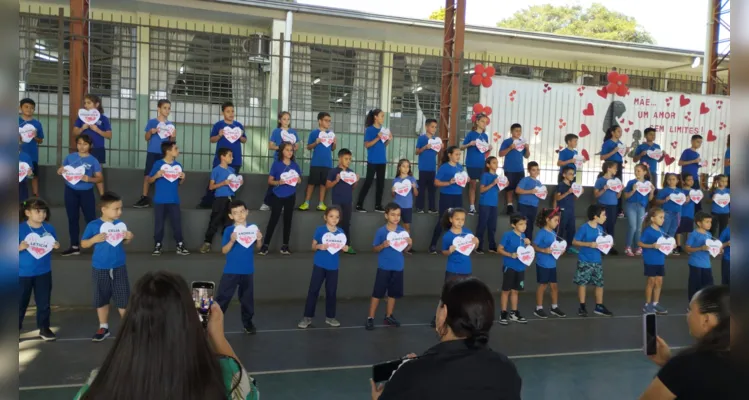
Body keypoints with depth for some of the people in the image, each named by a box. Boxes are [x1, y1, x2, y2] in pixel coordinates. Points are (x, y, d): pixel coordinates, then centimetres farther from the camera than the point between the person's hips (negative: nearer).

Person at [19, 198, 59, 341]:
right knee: (21, 303, 11)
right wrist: (20, 247, -29)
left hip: (44, 272, 3)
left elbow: (54, 244, 10)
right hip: (24, 273, -3)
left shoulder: (49, 228, -3)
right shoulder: (20, 228, -14)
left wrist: (57, 246, -11)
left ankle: (44, 329, 22)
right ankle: (17, 327, 26)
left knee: (44, 303, 10)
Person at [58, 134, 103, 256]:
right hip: (71, 191, 3)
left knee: (90, 218, -2)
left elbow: (99, 177, -6)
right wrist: (61, 171, -12)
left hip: (86, 192, -3)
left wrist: (89, 179, -25)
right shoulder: (70, 157, 3)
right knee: (73, 218, 10)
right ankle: (74, 246, 19)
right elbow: (60, 171, 11)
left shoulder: (93, 160, -5)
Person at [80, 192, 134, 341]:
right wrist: (94, 239, -20)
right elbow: (83, 244, -2)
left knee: (123, 298, 5)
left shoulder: (120, 224, -2)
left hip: (119, 268, 1)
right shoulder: (93, 225, -10)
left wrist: (129, 238, -11)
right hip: (100, 269, -1)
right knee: (101, 299, 13)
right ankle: (103, 328, 27)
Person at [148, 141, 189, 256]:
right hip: (160, 201, -3)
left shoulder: (178, 165, 6)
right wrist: (156, 176, -19)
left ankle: (180, 246, 8)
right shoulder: (158, 164, -6)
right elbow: (149, 181, 0)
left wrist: (183, 178, -6)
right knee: (159, 224, 5)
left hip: (174, 201, 3)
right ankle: (157, 246, 15)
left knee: (177, 224, 2)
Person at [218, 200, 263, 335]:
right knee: (222, 298, -1)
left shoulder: (253, 228, -2)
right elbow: (224, 251, -12)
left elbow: (258, 247, 6)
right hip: (231, 271, -2)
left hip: (248, 271, 3)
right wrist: (232, 240, -29)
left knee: (247, 298, 15)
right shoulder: (229, 230, -9)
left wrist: (259, 239, -16)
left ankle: (247, 323, 29)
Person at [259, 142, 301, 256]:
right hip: (278, 196, -3)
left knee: (287, 220, 7)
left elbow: (299, 179, 16)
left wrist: (297, 180, -7)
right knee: (273, 219, -4)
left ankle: (285, 246, 14)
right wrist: (278, 182, -21)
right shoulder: (276, 164, -4)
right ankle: (265, 245, 1)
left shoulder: (295, 165, 5)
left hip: (290, 196, 3)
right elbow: (270, 180, -2)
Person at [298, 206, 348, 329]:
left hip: (333, 267, 3)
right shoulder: (320, 230, -7)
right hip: (319, 265, -3)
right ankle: (307, 317, 9)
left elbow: (339, 250, 11)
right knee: (313, 290, 1)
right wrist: (319, 246, -22)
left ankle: (330, 317, 24)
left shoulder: (341, 232, 2)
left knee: (331, 292, 11)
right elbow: (313, 246, -2)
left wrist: (344, 249, -10)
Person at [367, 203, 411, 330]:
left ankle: (389, 316, 28)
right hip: (384, 267, -4)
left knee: (393, 293, 14)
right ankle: (370, 318, 8)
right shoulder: (380, 231, -9)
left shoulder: (403, 231, 0)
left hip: (398, 267, 4)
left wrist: (409, 244, -14)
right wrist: (383, 245, -22)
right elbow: (374, 249, -4)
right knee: (377, 293, 1)